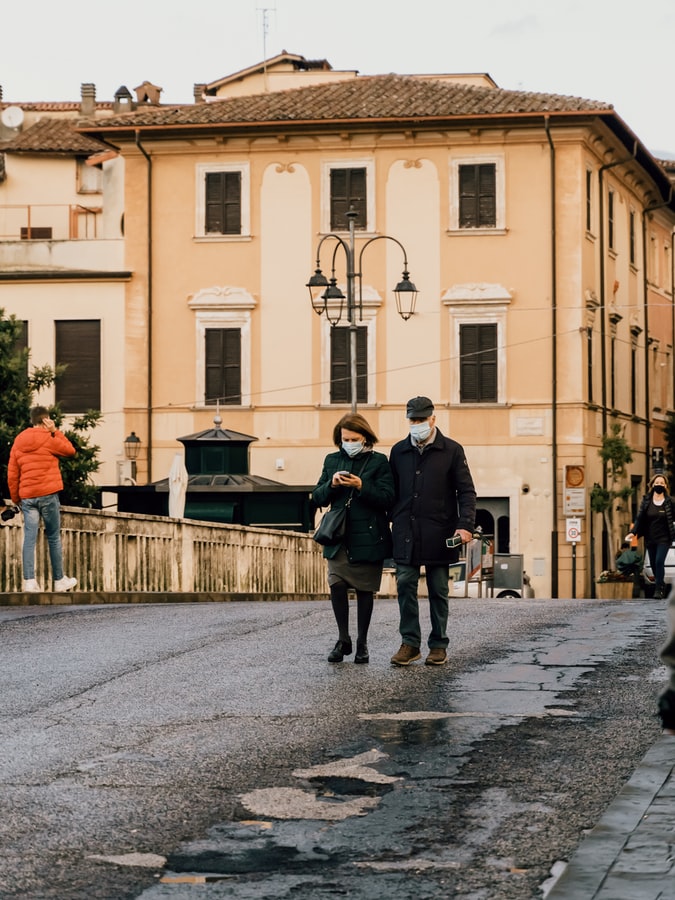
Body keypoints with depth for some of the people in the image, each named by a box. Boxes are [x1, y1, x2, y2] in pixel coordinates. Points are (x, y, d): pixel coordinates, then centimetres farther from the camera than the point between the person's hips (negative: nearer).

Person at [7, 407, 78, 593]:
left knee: (29, 538, 0)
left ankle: (29, 581, -7)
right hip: (48, 494, -4)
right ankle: (59, 581, 11)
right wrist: (55, 431, 6)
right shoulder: (49, 440, -6)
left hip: (27, 496, 4)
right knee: (54, 538, 5)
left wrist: (15, 497, 18)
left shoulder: (18, 442, 9)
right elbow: (70, 450, 7)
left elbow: (12, 474, 9)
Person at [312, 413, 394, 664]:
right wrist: (331, 485, -10)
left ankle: (362, 644, 14)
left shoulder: (378, 461, 0)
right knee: (336, 585, -10)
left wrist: (361, 486, -20)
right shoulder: (332, 460, 11)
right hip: (338, 538, 2)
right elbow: (318, 498, 10)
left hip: (368, 538, -2)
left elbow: (387, 499, -7)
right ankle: (343, 640, 3)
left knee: (364, 590, 3)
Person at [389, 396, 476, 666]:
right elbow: (391, 492, 15)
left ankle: (438, 645, 12)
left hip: (437, 533, -2)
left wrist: (465, 525, -13)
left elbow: (466, 491, -1)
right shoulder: (399, 451, 10)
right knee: (405, 586, -2)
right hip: (405, 533, 2)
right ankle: (410, 643, 6)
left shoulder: (451, 450, 1)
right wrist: (390, 522, 6)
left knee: (438, 591, 5)